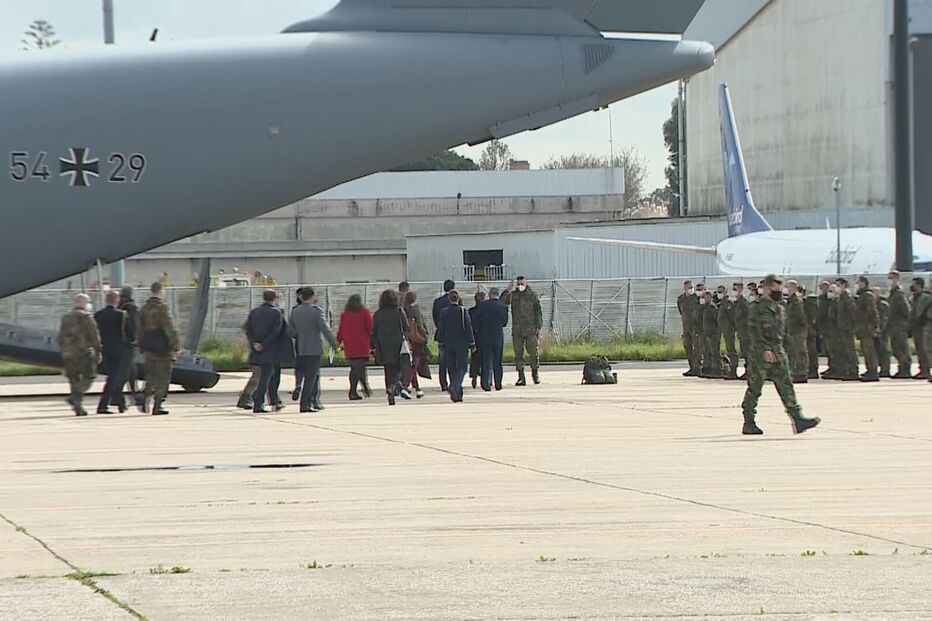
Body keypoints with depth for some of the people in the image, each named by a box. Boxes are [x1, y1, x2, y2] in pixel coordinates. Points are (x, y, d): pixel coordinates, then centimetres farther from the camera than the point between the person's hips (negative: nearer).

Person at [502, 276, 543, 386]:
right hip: (517, 330, 1)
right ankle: (521, 377, 5)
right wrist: (508, 292, -14)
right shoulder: (512, 295, 6)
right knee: (518, 354, 1)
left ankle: (535, 373, 17)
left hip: (531, 330, -1)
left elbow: (538, 312, 6)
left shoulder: (532, 295, 4)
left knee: (534, 352, -1)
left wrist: (539, 327, 1)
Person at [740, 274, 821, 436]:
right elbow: (754, 330, -17)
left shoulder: (780, 307, 16)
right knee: (755, 388, -1)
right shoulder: (757, 307, -9)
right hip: (761, 353, -7)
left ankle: (798, 419, -7)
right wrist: (764, 350, -24)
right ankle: (748, 424, 6)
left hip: (778, 352, 7)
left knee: (786, 386, -1)